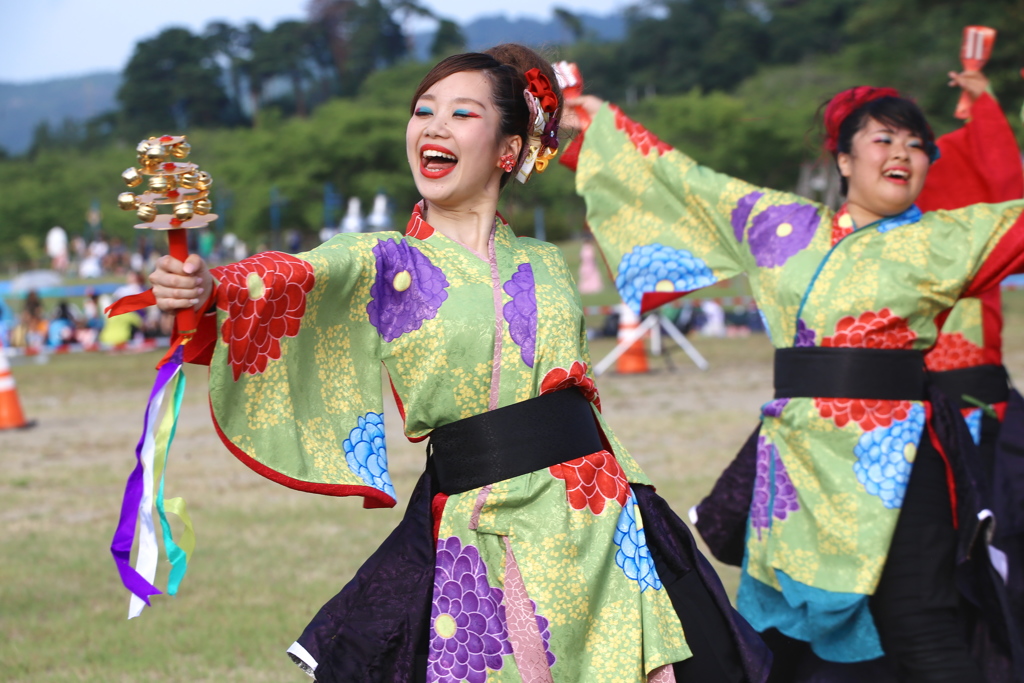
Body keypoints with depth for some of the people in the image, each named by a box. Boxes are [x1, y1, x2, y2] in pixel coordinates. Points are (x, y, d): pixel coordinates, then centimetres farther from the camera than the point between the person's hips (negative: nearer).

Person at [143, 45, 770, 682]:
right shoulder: (381, 263, 1)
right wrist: (207, 288, -40)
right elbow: (282, 280, -19)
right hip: (478, 543, -3)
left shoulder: (546, 265, 12)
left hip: (593, 526, 3)